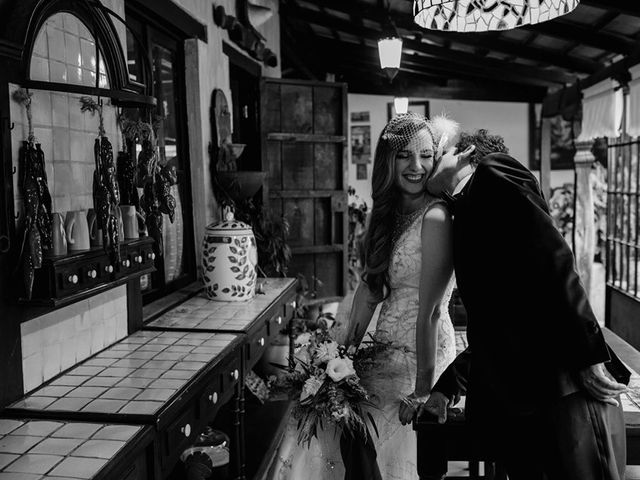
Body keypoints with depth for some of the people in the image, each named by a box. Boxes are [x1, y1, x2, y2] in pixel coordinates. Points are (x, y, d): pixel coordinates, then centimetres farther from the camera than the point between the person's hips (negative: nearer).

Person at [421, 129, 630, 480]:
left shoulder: (495, 173, 0)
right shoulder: (464, 220, 22)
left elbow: (552, 260, -13)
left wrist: (589, 355, -20)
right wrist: (446, 386, 21)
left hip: (563, 382, -8)